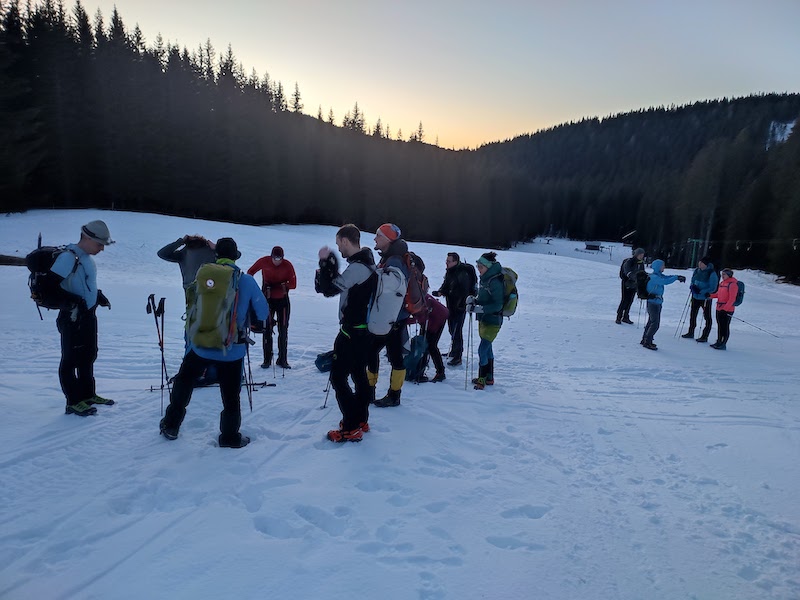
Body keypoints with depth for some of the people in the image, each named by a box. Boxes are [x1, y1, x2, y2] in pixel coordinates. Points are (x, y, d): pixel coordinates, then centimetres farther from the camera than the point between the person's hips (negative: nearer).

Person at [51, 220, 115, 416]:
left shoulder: (87, 258, 9)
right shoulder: (68, 257, -18)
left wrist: (98, 295, 11)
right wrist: (72, 302, -28)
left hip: (89, 314, 9)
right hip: (73, 317, -9)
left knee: (88, 357, 18)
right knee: (71, 359, 2)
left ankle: (88, 395, 31)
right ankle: (73, 402, 11)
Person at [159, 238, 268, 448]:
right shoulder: (247, 281, -8)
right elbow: (262, 313, 0)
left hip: (201, 345, 2)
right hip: (232, 349, -1)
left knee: (183, 381, 24)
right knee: (231, 395, 11)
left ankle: (171, 426, 33)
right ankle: (230, 436, 22)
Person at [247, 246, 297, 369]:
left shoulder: (288, 265, -11)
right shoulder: (264, 262, -10)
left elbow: (293, 284, -10)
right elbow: (250, 272, 5)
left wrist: (278, 285, -22)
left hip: (283, 300, 1)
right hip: (268, 300, 0)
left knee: (283, 330, 3)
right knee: (267, 329, -1)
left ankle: (282, 359, 11)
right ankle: (267, 360, 7)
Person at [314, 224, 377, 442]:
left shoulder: (357, 267, -23)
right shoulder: (367, 263, 10)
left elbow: (329, 289, -22)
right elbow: (341, 285, 14)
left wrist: (325, 262, -11)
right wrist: (329, 264, 2)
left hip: (352, 332, -10)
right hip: (364, 330, 10)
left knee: (338, 377, -3)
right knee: (359, 374, 18)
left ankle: (351, 428, 1)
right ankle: (361, 420, 29)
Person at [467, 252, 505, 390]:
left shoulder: (495, 282, -20)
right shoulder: (484, 279, 7)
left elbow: (497, 305, -23)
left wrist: (479, 308, -30)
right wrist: (474, 300, -4)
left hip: (493, 321, -9)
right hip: (484, 319, 9)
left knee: (482, 350, -9)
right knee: (487, 348, 17)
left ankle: (482, 380, 3)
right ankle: (489, 378, 30)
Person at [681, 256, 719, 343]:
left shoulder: (712, 273, -16)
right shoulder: (697, 271, 1)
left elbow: (713, 288, -17)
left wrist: (700, 291, -25)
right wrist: (692, 286, -8)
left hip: (705, 298, -6)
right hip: (695, 297, 6)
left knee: (707, 317, 4)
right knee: (693, 315, 15)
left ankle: (705, 336, 11)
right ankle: (691, 332, 29)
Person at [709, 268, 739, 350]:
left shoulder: (732, 284, -13)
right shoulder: (722, 283, 13)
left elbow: (732, 299, -18)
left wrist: (725, 309, -23)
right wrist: (710, 295, 5)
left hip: (727, 310, -8)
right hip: (719, 308, 8)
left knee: (725, 327, -1)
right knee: (720, 326, 15)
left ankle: (723, 344, 5)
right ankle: (719, 342, 25)